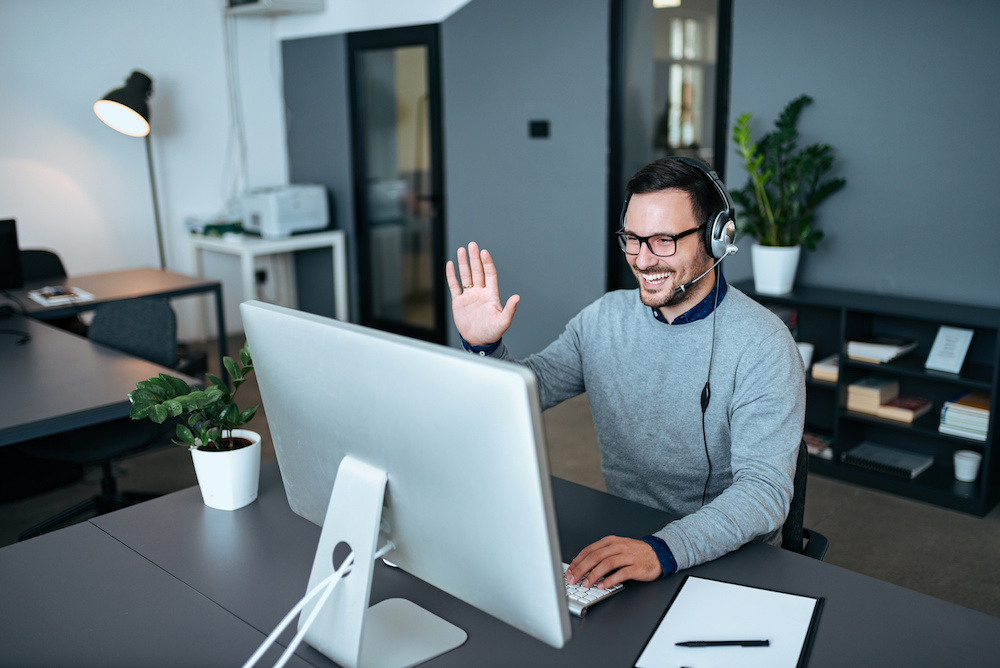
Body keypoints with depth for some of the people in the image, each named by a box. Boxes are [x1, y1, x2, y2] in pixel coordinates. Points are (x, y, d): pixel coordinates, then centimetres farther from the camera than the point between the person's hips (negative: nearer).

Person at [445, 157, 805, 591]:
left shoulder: (761, 344, -15)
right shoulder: (604, 318, 2)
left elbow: (766, 488, -23)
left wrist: (662, 551, -38)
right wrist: (484, 347, -17)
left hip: (730, 557, -3)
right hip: (619, 537, 4)